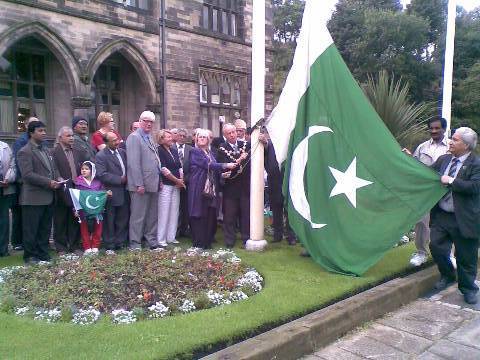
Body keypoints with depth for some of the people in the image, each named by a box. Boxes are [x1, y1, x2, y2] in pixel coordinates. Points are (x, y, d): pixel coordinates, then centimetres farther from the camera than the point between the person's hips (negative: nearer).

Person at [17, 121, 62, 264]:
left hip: (48, 197, 7)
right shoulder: (25, 152, -8)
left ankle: (43, 254, 22)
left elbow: (53, 169, 21)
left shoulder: (46, 150, 18)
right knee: (31, 230, 3)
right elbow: (27, 174, -17)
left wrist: (57, 180, 1)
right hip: (33, 198, -7)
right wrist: (48, 182, -21)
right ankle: (30, 256, 14)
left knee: (45, 229, 13)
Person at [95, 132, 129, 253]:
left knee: (123, 220, 12)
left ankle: (121, 243, 24)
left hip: (123, 192, 6)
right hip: (111, 194, -6)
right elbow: (102, 174, -19)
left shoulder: (122, 152, 10)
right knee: (109, 222, 4)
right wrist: (119, 179, -17)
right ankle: (109, 246, 15)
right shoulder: (101, 156, -10)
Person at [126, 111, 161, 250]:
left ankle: (152, 241, 25)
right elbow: (134, 163, -16)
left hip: (153, 184, 9)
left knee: (152, 215, 14)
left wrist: (159, 179, 13)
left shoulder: (150, 138, 17)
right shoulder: (134, 137, -9)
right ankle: (135, 244, 10)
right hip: (141, 185, -8)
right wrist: (139, 184, -20)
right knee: (138, 216, 0)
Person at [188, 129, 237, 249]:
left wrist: (222, 173, -1)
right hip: (199, 188, -6)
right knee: (200, 215, -3)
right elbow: (207, 165, -15)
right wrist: (225, 166, -19)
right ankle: (199, 242, 7)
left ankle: (208, 241, 16)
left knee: (211, 215, 5)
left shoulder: (210, 153, 19)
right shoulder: (195, 151, -3)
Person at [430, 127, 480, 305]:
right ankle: (447, 275, 32)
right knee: (436, 247, 5)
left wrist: (451, 181, -21)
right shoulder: (444, 159, 9)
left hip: (463, 219, -5)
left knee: (466, 257, 8)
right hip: (441, 216, 5)